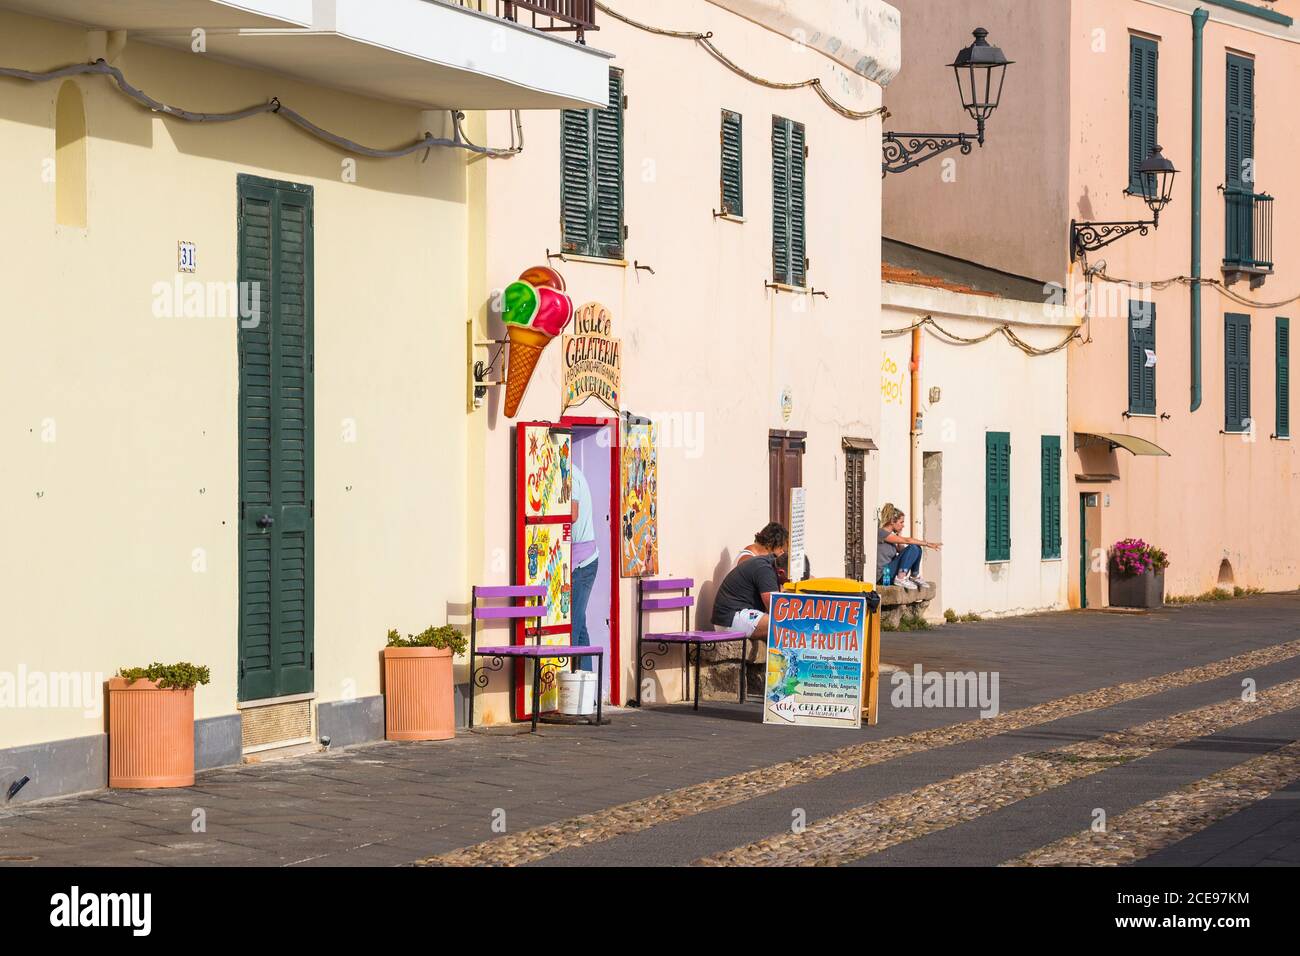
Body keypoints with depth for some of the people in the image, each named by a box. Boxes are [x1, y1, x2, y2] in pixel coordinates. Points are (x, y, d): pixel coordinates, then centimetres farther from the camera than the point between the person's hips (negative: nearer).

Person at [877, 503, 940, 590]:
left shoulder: (889, 535, 18)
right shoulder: (881, 533, -14)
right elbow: (907, 540, -17)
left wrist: (899, 534, 10)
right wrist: (927, 543, -15)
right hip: (883, 575, -9)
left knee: (917, 549, 6)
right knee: (912, 548, -19)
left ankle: (915, 576, 13)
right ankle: (901, 578, -22)